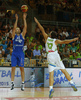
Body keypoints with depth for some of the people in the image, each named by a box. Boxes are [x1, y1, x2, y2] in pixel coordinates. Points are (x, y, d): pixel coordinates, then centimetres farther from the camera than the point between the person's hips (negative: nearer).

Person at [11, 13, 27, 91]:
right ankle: (12, 83, 1)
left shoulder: (22, 35, 11)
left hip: (21, 53, 0)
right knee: (13, 68, -2)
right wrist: (16, 19, -8)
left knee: (22, 68, -2)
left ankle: (23, 83, -1)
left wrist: (24, 19, -2)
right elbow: (14, 27, -4)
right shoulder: (14, 35, 9)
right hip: (14, 53, 0)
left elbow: (25, 27, 1)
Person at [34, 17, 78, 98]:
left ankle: (51, 89, -22)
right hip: (56, 55, 0)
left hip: (49, 56, 0)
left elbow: (42, 29, 21)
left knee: (51, 74, -6)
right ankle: (72, 83, 1)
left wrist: (37, 22, 28)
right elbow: (64, 42, -4)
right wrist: (73, 40, -1)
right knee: (64, 70, 7)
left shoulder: (47, 38, 13)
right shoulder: (56, 41, 9)